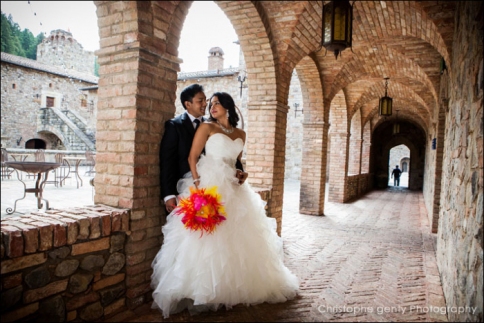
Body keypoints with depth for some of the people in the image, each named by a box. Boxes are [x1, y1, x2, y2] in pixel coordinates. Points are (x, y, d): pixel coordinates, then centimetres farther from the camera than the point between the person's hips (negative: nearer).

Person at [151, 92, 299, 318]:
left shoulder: (240, 134, 15)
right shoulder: (207, 127, 1)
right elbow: (192, 157, -6)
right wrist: (197, 183, -18)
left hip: (233, 188, 6)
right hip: (209, 185, -5)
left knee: (236, 236, 9)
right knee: (209, 238, -7)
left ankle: (233, 286, 26)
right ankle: (204, 290, 5)